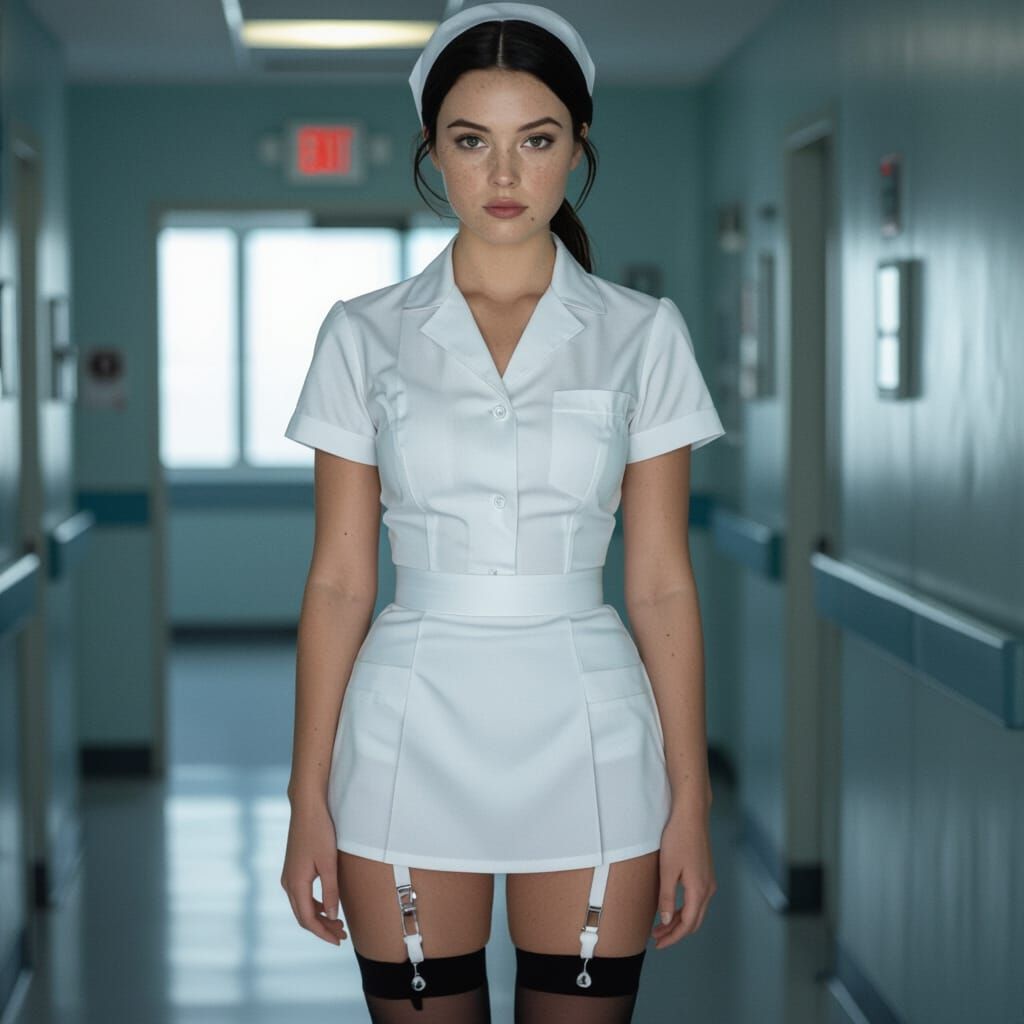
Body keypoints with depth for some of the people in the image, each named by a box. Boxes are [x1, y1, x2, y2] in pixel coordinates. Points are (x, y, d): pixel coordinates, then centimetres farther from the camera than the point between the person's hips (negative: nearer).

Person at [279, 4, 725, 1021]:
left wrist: (690, 800, 0)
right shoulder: (364, 334, 2)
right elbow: (338, 581, 3)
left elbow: (660, 584, 2)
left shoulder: (641, 334, 1)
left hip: (586, 743, 0)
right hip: (412, 738, 0)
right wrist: (309, 798, 0)